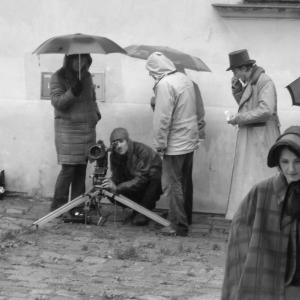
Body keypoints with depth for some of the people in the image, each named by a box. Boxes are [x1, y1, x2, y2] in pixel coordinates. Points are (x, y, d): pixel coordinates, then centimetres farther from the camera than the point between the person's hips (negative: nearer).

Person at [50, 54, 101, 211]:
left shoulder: (86, 76, 13)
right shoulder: (58, 77, -6)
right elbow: (57, 101, -16)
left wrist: (96, 112, 9)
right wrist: (72, 92, -30)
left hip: (88, 128, 6)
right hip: (68, 129, -6)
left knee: (82, 168, 8)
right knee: (68, 168, -10)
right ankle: (57, 207, 0)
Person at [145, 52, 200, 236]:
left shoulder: (164, 84, -18)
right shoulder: (185, 79, 8)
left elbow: (162, 118, -21)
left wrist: (160, 143, -12)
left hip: (175, 145, -8)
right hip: (190, 140, 8)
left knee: (173, 185, -1)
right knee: (186, 182, 18)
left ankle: (179, 226, 2)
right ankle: (186, 218, 28)